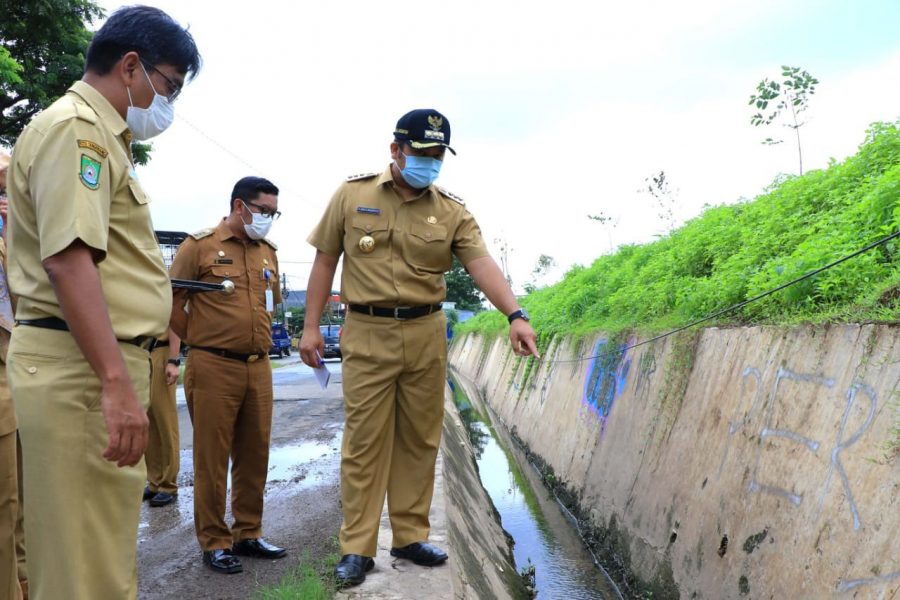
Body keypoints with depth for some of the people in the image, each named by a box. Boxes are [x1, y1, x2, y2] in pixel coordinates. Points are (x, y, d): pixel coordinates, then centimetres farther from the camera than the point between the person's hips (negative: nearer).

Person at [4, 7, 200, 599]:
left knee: (101, 544, 18)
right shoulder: (75, 127, -10)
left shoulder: (102, 136, 20)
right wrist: (117, 383, -27)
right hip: (83, 366, -10)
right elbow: (68, 260, -22)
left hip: (101, 362, 10)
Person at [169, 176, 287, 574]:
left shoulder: (268, 252, 14)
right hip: (213, 368, -5)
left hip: (259, 368, 6)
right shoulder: (200, 245, -3)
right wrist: (198, 339, 3)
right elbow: (171, 299, -2)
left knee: (254, 455, 10)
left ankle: (248, 534, 24)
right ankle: (214, 543, 14)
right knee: (212, 460, 2)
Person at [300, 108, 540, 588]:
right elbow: (325, 260, 6)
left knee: (419, 440, 10)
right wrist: (311, 326, 2)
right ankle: (356, 548, 13)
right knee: (364, 441, 1)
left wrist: (515, 315, -25)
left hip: (426, 335, 2)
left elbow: (482, 264, -8)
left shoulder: (452, 213, 4)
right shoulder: (352, 194, 3)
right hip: (368, 334, -2)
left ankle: (410, 536, 25)